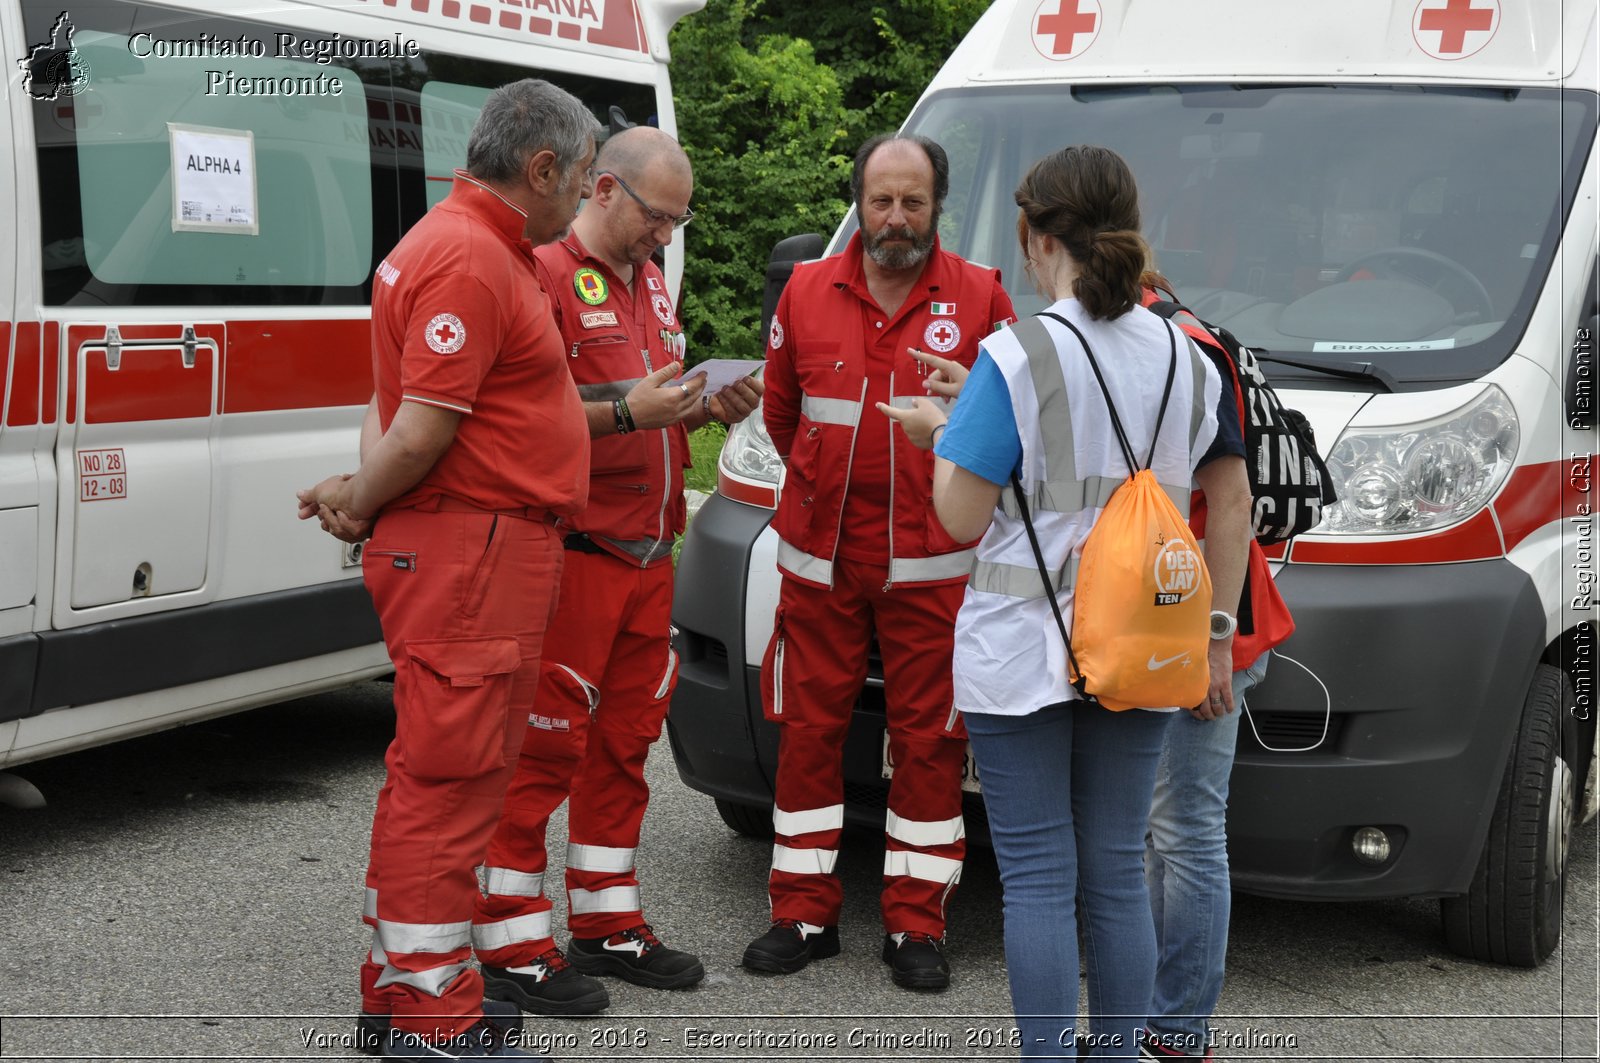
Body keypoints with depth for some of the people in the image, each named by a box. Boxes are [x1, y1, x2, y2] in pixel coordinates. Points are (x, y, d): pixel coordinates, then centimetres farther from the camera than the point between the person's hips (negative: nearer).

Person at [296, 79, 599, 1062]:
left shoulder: (488, 250, 18)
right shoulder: (469, 260, -17)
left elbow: (402, 407, 17)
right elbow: (421, 427, -21)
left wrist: (361, 493, 3)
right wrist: (363, 501, -5)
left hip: (488, 556, 11)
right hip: (471, 553, -11)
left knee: (443, 776, 17)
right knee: (449, 778, -5)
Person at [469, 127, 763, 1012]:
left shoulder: (648, 283, 19)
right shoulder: (544, 275, -10)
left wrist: (705, 409, 8)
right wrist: (628, 413, -25)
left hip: (646, 554, 9)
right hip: (571, 554, -9)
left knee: (624, 741, 14)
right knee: (545, 745, -5)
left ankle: (608, 923, 24)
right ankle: (512, 946, 3)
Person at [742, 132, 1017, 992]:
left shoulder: (980, 297, 0)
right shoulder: (807, 293, 6)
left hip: (931, 564, -2)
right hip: (819, 558, 2)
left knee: (929, 741, 2)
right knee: (807, 734, 6)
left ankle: (915, 924, 13)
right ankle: (803, 915, 17)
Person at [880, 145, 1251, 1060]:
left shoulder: (1017, 358, -13)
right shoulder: (1186, 358, 5)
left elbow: (963, 519, -12)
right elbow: (1232, 502, 10)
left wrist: (939, 432, 6)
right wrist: (1216, 637, 17)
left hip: (1024, 651, -5)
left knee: (1038, 879, 3)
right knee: (1118, 874, 14)